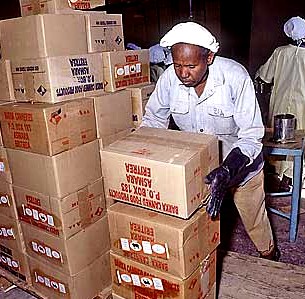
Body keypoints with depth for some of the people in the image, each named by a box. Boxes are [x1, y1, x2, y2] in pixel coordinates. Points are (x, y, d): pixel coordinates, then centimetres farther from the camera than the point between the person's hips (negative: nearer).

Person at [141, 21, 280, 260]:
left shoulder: (235, 76, -30)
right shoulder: (170, 78, -21)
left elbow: (251, 136, -28)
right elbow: (153, 121, -6)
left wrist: (226, 171, -44)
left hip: (241, 162, -1)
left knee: (254, 219, 19)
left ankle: (270, 256, 51)